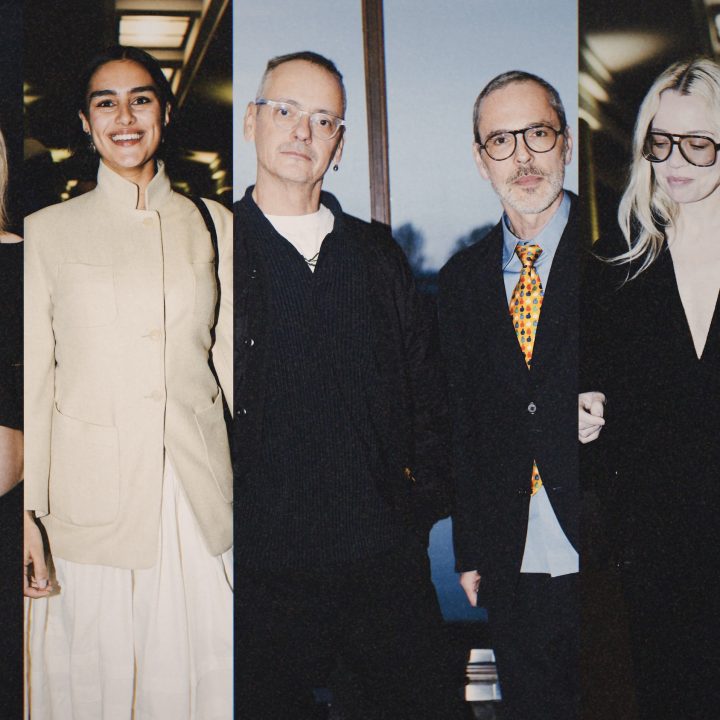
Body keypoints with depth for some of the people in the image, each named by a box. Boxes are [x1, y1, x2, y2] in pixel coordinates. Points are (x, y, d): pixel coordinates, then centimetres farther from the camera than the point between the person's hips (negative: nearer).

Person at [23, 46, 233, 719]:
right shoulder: (46, 233, 4)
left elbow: (231, 354, 9)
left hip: (201, 497, 1)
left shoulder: (212, 224, 9)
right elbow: (31, 379, 1)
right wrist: (27, 513, -6)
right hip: (92, 502, -1)